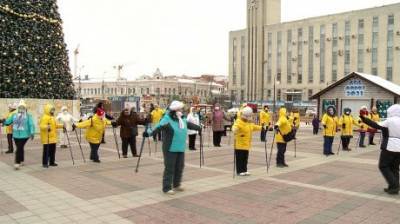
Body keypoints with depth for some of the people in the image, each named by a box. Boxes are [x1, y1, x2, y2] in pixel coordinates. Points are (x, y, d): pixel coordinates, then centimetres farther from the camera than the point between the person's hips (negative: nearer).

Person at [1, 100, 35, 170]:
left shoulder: (28, 116, -4)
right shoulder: (14, 115, 10)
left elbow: (31, 125, -11)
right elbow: (8, 121, 9)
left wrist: (32, 133, -21)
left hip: (24, 135, -5)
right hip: (16, 135, 5)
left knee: (19, 149, -10)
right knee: (20, 148, 15)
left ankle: (17, 163, -7)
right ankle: (21, 161, 29)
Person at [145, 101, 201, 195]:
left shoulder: (182, 119, 10)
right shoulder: (167, 119, -15)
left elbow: (189, 124, 28)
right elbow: (159, 127, -29)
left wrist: (198, 128, 42)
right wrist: (150, 132, -44)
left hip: (181, 148, 8)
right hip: (170, 149, -7)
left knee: (180, 167, 15)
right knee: (169, 168, -2)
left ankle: (177, 185, 34)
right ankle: (167, 188, 9)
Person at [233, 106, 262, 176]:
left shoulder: (249, 123, 17)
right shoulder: (239, 122, -14)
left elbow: (254, 127, 32)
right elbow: (235, 127, -33)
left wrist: (261, 128, 32)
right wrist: (234, 130, -55)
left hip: (246, 144, 8)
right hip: (239, 145, -8)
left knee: (245, 158, 13)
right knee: (240, 158, -2)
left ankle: (244, 170, 23)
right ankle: (239, 171, 6)